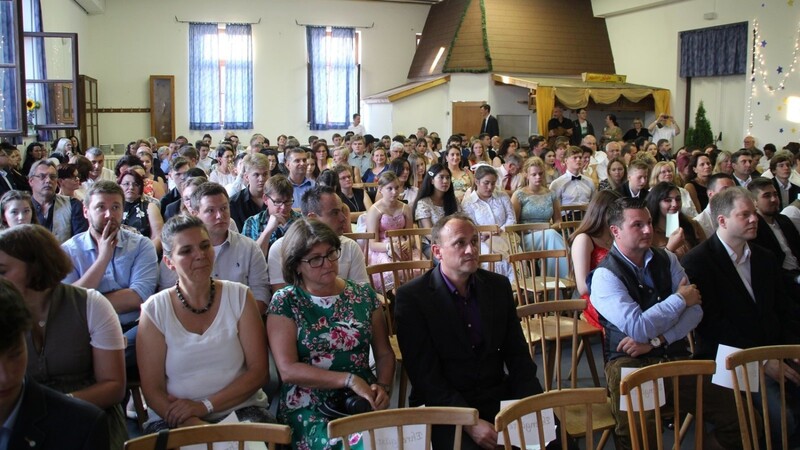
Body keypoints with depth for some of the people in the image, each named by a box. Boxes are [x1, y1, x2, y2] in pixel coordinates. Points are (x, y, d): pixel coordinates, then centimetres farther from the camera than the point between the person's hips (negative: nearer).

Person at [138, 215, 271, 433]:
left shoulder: (239, 296, 4)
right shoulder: (155, 310, 2)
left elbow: (258, 371, 0)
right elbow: (153, 390, -1)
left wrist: (205, 405, -11)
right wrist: (192, 424, -18)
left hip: (240, 410, 1)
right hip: (172, 419, 0)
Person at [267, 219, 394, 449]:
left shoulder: (364, 295, 8)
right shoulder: (284, 302, -2)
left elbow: (384, 354, 12)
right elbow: (288, 370, -10)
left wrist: (383, 386, -8)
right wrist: (349, 380, -17)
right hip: (309, 408, -3)